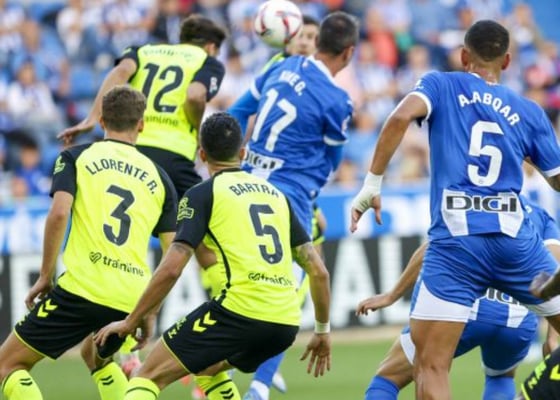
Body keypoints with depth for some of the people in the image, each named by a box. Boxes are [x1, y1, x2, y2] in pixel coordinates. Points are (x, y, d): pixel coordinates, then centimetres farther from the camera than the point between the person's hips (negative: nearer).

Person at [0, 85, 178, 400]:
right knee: (98, 359, 35)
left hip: (82, 288, -5)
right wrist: (151, 310, 19)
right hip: (132, 299, 5)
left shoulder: (77, 157, 9)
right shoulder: (158, 176, 17)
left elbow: (59, 213, -9)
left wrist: (46, 276, 0)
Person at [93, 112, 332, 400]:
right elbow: (318, 271, 17)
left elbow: (171, 269, -7)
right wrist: (322, 330, 27)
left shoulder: (203, 194, 3)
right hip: (285, 323, 6)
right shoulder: (275, 194, 20)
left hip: (240, 311, -6)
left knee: (149, 376, 1)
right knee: (206, 368, 32)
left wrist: (131, 322, 2)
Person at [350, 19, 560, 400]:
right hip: (515, 237, 2)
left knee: (431, 365, -3)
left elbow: (401, 116, -11)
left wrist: (372, 184, -8)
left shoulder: (442, 85, 9)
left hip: (456, 240, -2)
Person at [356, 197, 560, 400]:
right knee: (501, 377, 37)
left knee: (387, 378, 14)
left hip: (466, 306, -3)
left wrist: (391, 296, 12)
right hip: (520, 320, 3)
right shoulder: (541, 215, 25)